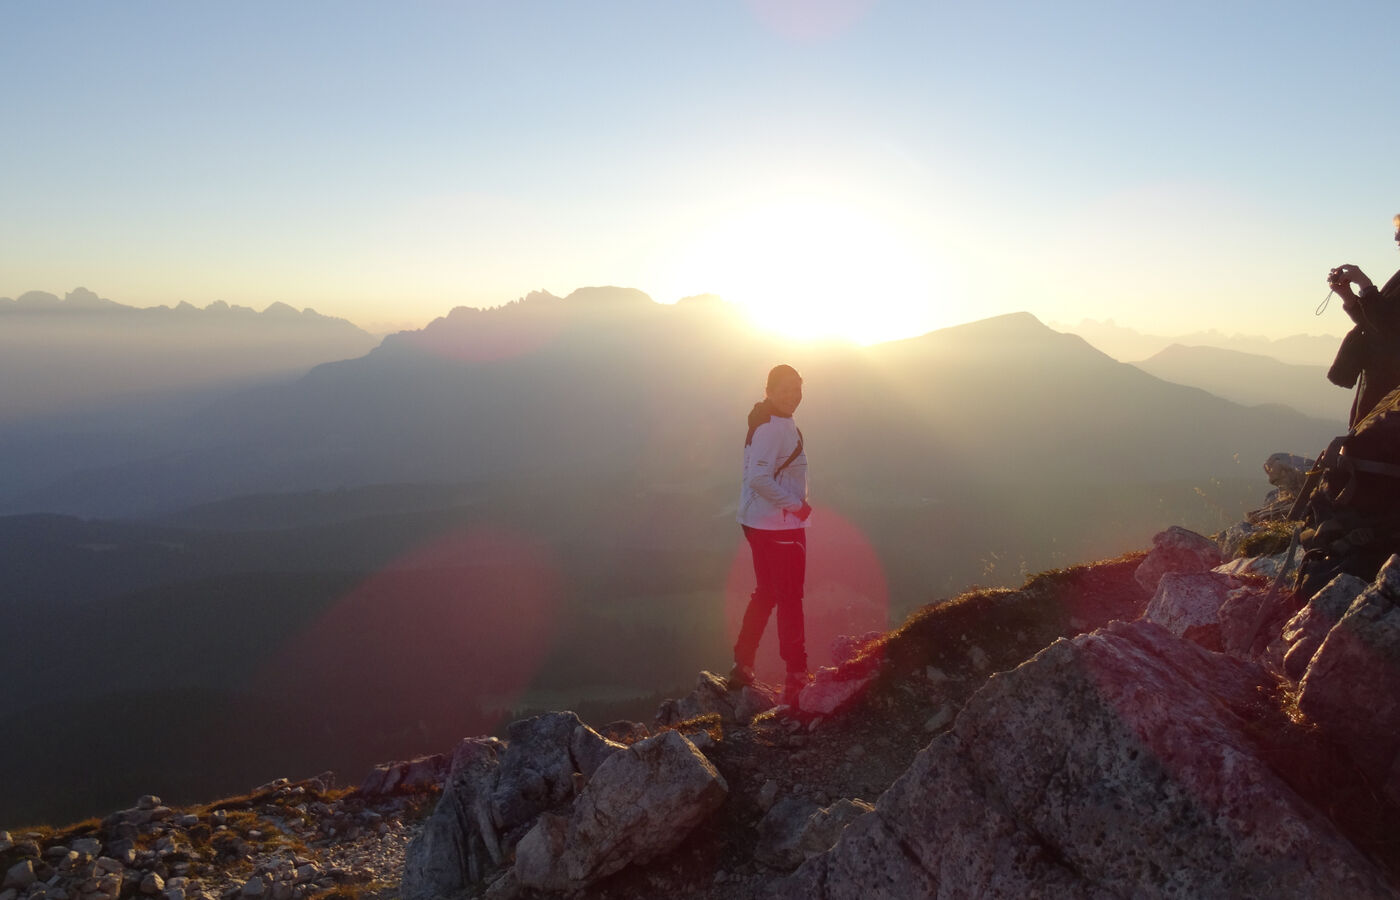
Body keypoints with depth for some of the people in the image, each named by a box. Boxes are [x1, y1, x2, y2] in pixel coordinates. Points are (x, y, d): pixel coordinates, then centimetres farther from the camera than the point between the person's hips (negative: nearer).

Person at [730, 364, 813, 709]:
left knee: (765, 594, 18)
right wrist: (795, 505, -20)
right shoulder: (772, 427, -19)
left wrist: (796, 504, 12)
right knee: (790, 601, -3)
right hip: (779, 526, -10)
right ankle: (796, 682, 4)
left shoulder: (780, 423, 13)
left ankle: (742, 668, 27)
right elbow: (759, 477, -28)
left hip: (763, 523, 10)